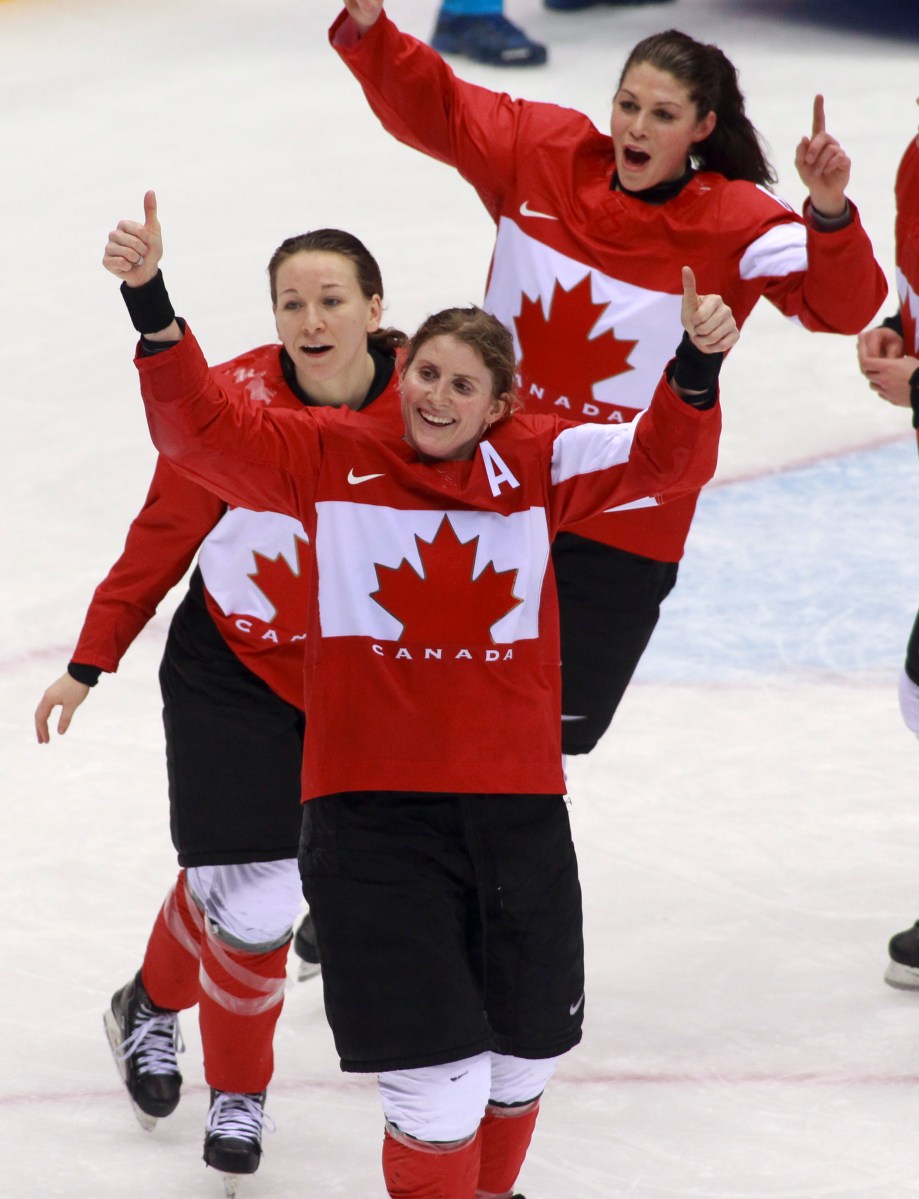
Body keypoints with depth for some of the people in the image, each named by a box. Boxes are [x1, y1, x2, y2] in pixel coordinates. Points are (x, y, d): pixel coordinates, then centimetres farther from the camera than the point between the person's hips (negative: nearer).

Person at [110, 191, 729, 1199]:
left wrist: (695, 368, -19)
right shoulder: (329, 457, 1)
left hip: (517, 804, 3)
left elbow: (664, 462, 0)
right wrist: (151, 305, -19)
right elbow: (199, 430, -6)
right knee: (439, 1092, -10)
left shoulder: (537, 465, 5)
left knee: (521, 1064, 17)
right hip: (372, 806, -3)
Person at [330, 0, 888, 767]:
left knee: (557, 728, 5)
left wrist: (830, 214, -43)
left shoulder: (736, 224, -14)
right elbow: (429, 105, 0)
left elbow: (842, 307, -24)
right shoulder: (540, 152, -5)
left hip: (623, 526, -3)